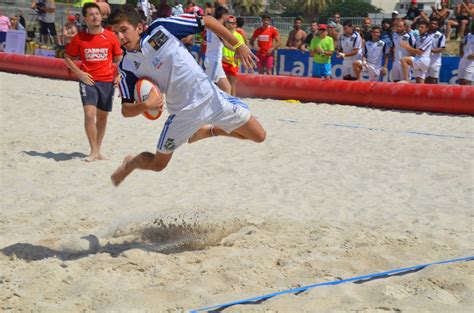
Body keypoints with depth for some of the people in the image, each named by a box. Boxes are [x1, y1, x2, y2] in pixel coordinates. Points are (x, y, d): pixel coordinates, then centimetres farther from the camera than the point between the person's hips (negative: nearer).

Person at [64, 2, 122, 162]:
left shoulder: (110, 36, 0)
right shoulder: (79, 38, -2)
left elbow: (118, 58, 11)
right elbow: (68, 57, 9)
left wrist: (118, 75, -2)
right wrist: (79, 73, -4)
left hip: (107, 81, 2)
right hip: (88, 80, -2)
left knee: (102, 117, 10)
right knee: (89, 114, -16)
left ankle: (98, 149, 26)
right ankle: (93, 151, -8)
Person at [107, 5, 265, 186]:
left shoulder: (161, 28, -17)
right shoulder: (127, 66, -11)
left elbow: (207, 20, -9)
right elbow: (126, 110, -6)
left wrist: (238, 45, -13)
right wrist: (145, 105, -28)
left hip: (210, 96, 0)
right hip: (182, 111, 1)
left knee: (259, 136, 1)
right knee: (158, 164, 6)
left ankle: (208, 130, 26)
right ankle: (131, 163, 43)